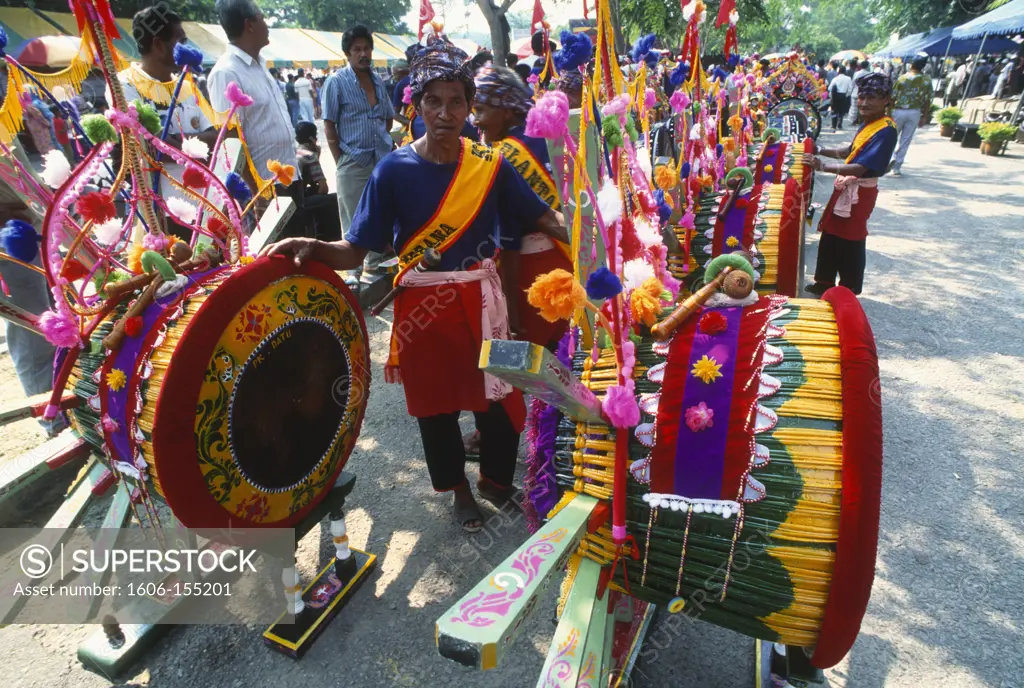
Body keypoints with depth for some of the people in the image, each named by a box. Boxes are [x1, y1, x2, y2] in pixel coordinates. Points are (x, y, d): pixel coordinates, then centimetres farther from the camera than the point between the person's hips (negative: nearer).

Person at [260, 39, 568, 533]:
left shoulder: (489, 165, -3)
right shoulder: (394, 170, -8)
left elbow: (544, 219, 2)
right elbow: (354, 252, -11)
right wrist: (312, 248, -29)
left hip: (481, 301, 1)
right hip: (423, 306, -1)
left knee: (498, 397, 7)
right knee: (435, 402, 12)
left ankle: (496, 481, 36)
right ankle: (458, 489, 38)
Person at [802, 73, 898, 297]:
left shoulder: (885, 130, -22)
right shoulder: (868, 123, 6)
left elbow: (860, 167, -30)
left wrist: (823, 166, -37)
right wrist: (820, 150, 13)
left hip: (858, 193, -9)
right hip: (846, 188, 9)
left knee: (850, 243, 2)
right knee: (830, 238, 16)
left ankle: (848, 293, 16)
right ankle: (824, 283, 30)